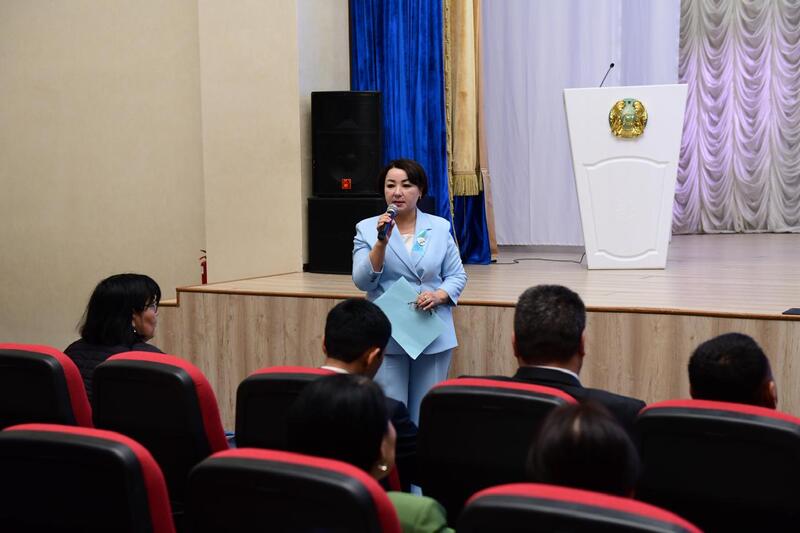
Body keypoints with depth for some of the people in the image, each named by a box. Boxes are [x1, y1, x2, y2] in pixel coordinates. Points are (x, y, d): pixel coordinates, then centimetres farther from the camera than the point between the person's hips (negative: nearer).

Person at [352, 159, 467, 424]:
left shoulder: (440, 228, 6)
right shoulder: (367, 229, 1)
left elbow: (457, 276, 8)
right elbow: (363, 281, -8)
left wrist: (438, 295, -12)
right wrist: (382, 242, -19)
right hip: (387, 339, -2)